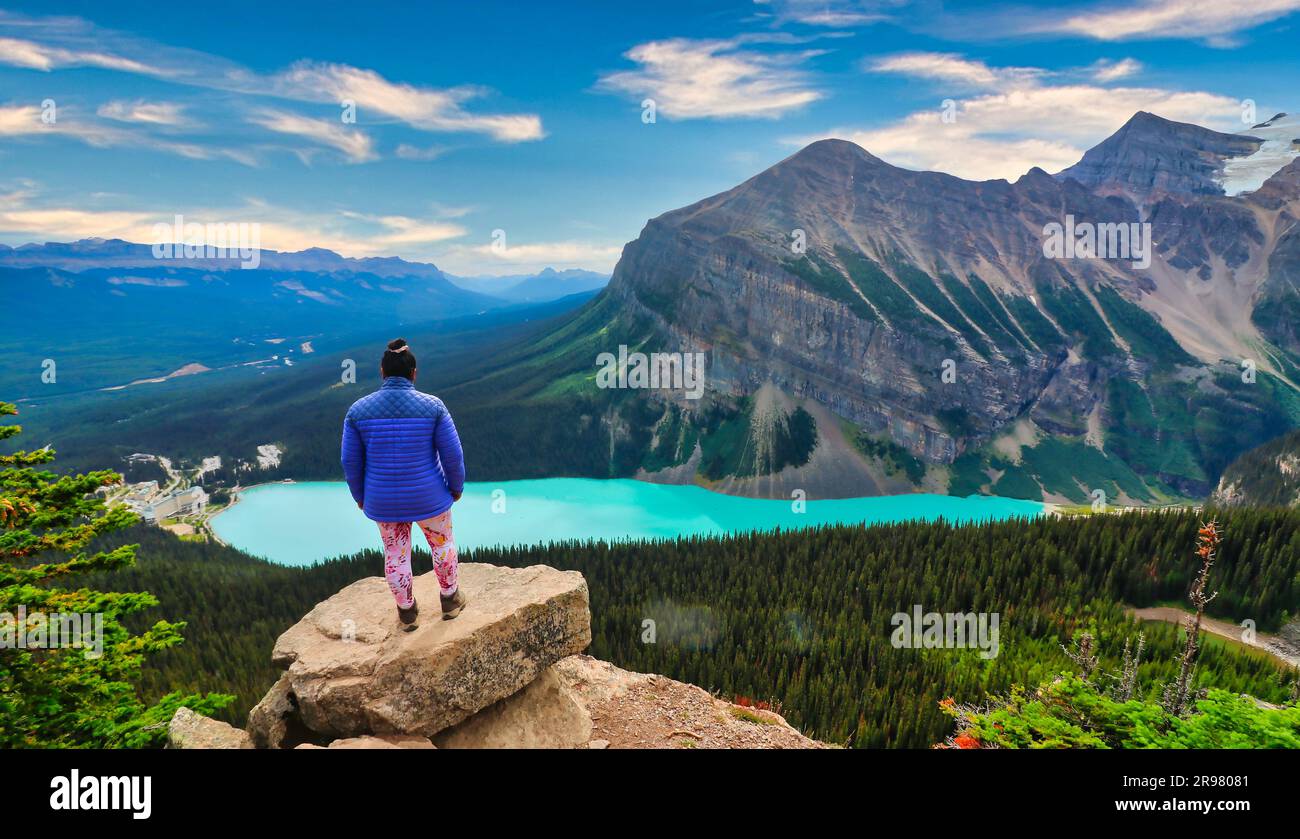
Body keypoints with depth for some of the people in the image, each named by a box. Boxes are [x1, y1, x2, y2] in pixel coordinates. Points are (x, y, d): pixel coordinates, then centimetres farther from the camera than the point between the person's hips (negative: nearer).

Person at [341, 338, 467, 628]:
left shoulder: (358, 410, -15)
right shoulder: (432, 406, -19)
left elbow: (351, 461, -8)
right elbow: (452, 454, -14)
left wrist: (360, 495, 10)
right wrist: (457, 486, 5)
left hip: (384, 499, 1)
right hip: (426, 496, -1)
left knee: (396, 554, 24)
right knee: (442, 543, 26)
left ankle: (407, 612, 41)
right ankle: (449, 599, 44)